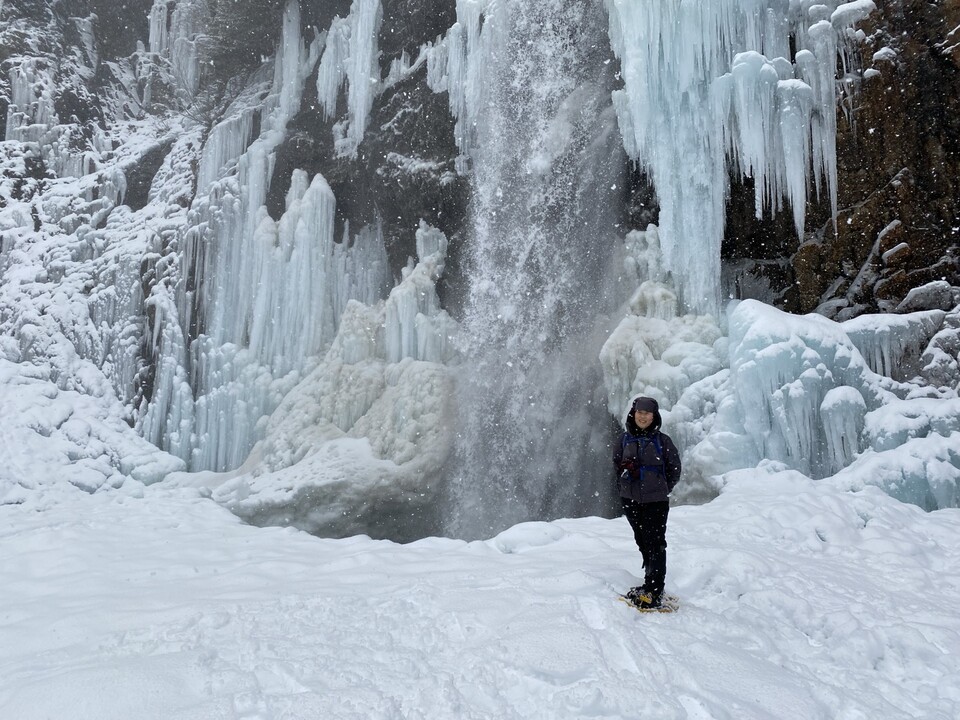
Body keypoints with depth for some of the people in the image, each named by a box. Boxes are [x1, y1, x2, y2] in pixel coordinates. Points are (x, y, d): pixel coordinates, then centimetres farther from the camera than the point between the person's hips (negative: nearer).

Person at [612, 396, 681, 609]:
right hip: (630, 499, 4)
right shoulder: (625, 439, 5)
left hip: (656, 501, -4)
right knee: (642, 543, 12)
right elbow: (616, 464, 18)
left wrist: (662, 489, 6)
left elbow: (674, 469, 6)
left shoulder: (662, 440, -3)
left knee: (655, 544, -6)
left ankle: (653, 592, -7)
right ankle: (653, 583, 25)